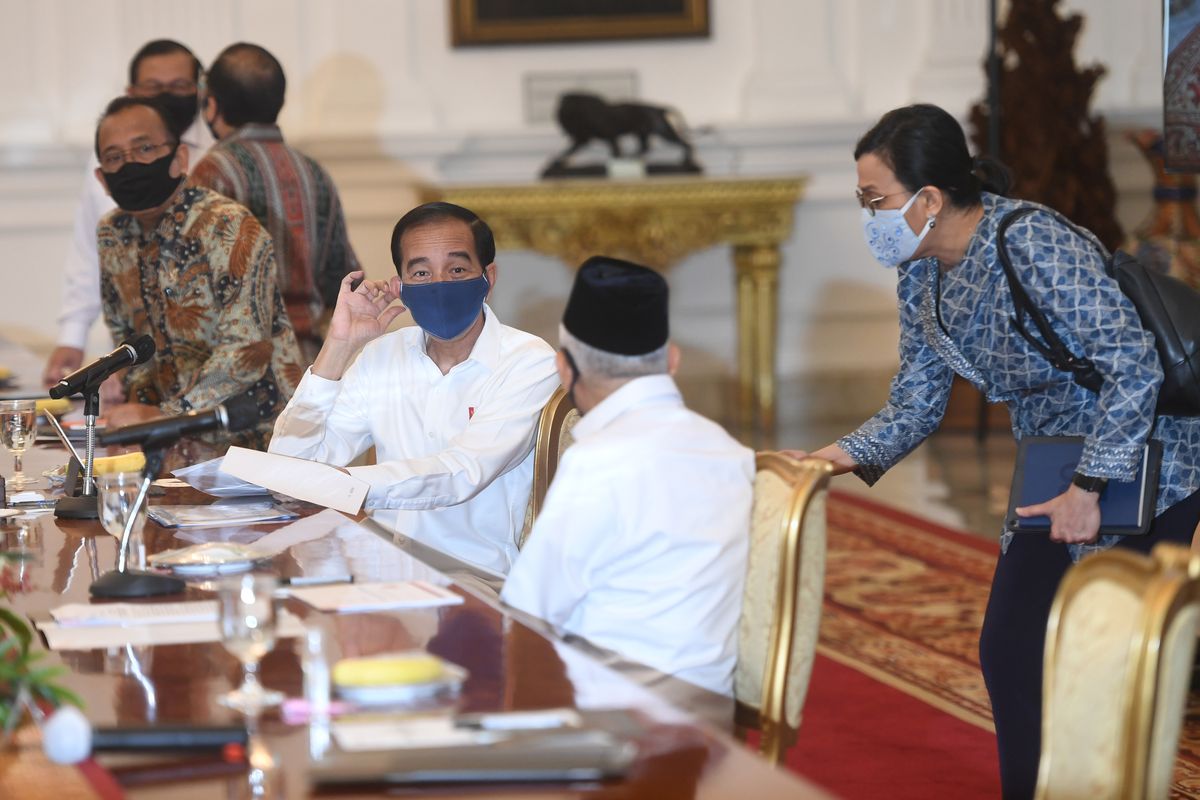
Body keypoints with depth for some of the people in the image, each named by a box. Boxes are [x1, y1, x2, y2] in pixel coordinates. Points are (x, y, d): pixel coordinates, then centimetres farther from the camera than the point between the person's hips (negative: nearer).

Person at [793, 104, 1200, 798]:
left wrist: (1089, 488, -27)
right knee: (1008, 654, 8)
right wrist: (842, 456, -13)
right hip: (1059, 476, 9)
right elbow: (917, 403, 5)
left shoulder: (1032, 245, -26)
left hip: (1143, 470, -9)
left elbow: (1135, 365, -28)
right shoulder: (921, 274, 0)